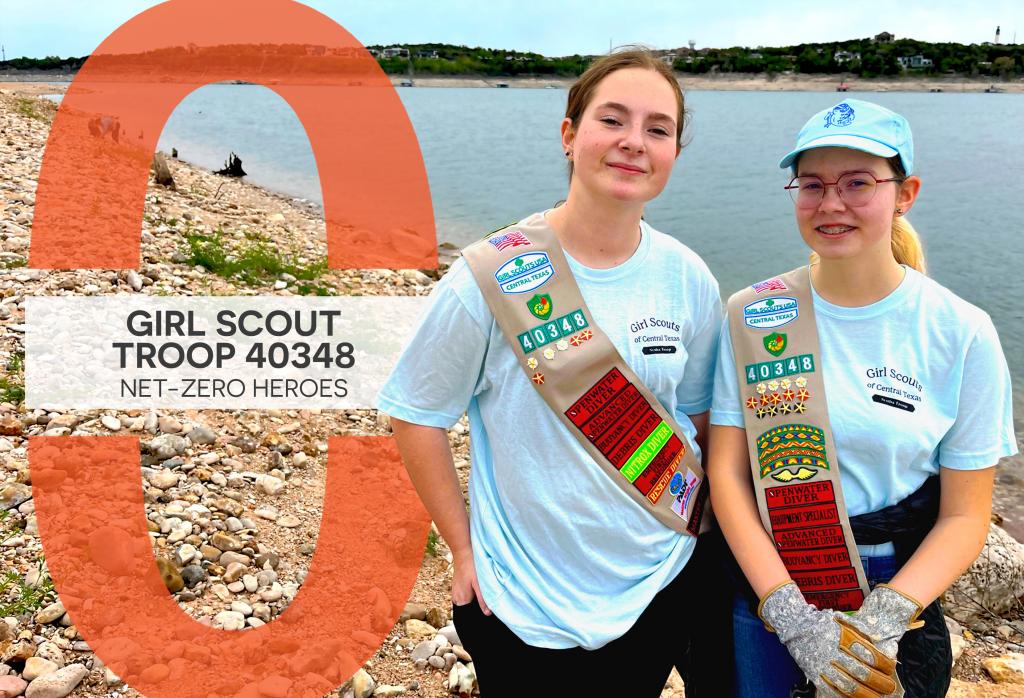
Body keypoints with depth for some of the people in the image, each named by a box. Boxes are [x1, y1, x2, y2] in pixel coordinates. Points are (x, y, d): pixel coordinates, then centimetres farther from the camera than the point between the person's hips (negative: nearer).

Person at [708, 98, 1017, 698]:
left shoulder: (962, 333, -9)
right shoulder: (753, 317, -7)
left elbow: (965, 516, -7)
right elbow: (727, 472, -8)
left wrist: (882, 620, -20)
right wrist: (792, 615, -17)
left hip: (897, 589, 0)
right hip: (761, 586, 1)